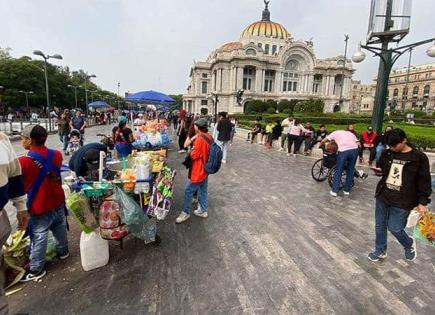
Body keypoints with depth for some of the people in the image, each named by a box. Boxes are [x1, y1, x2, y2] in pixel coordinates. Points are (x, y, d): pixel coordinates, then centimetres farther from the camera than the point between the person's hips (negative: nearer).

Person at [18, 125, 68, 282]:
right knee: (60, 228, 23)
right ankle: (63, 251, 43)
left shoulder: (23, 162, -23)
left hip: (40, 207, -5)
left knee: (39, 237, 9)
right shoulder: (56, 155, -8)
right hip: (58, 202, 5)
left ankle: (36, 270, 24)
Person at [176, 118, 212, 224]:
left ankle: (186, 213, 15)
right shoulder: (209, 137, 4)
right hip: (205, 170, 9)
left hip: (197, 171, -9)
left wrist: (191, 151, 0)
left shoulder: (199, 139, -24)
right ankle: (203, 211, 30)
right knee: (203, 191, 19)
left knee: (188, 191, 3)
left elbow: (194, 156, -21)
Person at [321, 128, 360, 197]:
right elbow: (358, 143, 22)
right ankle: (347, 190, 25)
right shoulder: (351, 133, 34)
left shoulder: (336, 133, 26)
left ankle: (334, 191, 9)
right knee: (350, 171, 17)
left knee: (338, 171, 7)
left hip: (343, 151, -3)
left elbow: (324, 140, 16)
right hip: (354, 150, 3)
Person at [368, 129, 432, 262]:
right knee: (380, 226, 11)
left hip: (402, 201, -4)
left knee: (395, 228, 1)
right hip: (382, 196, 4)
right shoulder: (387, 153, 2)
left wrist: (422, 202, -6)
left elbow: (424, 181, -5)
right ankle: (380, 251, 31)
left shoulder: (419, 157, -9)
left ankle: (409, 245, 35)